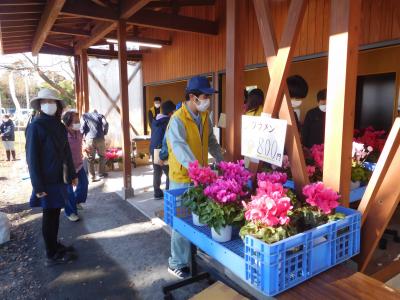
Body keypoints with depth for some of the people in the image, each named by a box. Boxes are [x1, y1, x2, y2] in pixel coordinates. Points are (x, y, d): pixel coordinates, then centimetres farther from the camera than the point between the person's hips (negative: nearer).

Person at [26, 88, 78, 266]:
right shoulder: (36, 126, -12)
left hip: (60, 178, 7)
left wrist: (72, 174, 14)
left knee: (55, 212, 16)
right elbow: (32, 157, -15)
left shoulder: (59, 126, 9)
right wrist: (38, 185, -18)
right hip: (47, 180, -7)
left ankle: (55, 245, 31)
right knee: (49, 215, 3)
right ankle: (52, 255, 15)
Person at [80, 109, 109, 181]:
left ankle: (92, 177, 5)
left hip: (89, 139, 0)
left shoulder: (84, 116, 15)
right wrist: (104, 133, 10)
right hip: (100, 138, 0)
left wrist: (83, 136, 13)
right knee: (102, 156, 18)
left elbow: (82, 127, 0)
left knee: (91, 159, 5)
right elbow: (105, 124, -4)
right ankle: (101, 173, 26)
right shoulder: (100, 115, 15)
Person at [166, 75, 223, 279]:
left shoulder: (204, 116, 4)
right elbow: (180, 150, -33)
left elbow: (211, 141, 16)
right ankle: (177, 264, 22)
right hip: (183, 178, -6)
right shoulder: (178, 120, -20)